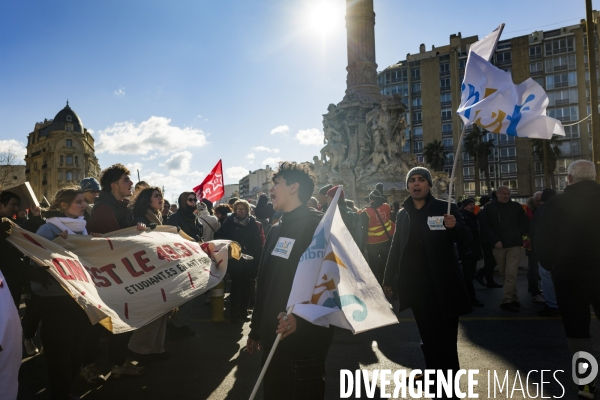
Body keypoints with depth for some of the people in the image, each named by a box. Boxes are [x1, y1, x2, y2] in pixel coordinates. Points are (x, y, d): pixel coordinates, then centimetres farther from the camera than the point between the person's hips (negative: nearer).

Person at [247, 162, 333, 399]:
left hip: (304, 341, -8)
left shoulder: (319, 225, -11)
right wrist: (256, 329, 20)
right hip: (274, 338, 8)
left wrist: (301, 318, -30)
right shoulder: (277, 230, 14)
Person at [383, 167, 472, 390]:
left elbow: (465, 239, -2)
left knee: (446, 334, 2)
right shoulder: (403, 214, 9)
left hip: (443, 282, -3)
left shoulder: (445, 208, 0)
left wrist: (455, 226, -24)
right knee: (427, 334, 10)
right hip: (415, 282, 3)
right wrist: (388, 279, 10)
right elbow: (396, 248, 12)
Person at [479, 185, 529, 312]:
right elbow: (485, 226, -3)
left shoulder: (516, 206, 6)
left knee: (511, 274, -11)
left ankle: (506, 301, -7)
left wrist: (519, 235, -2)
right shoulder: (489, 208, 2)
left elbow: (525, 223, 11)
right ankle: (514, 299, 22)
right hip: (498, 246, 1)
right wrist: (495, 240, -12)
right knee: (504, 274, 10)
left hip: (514, 245, -1)